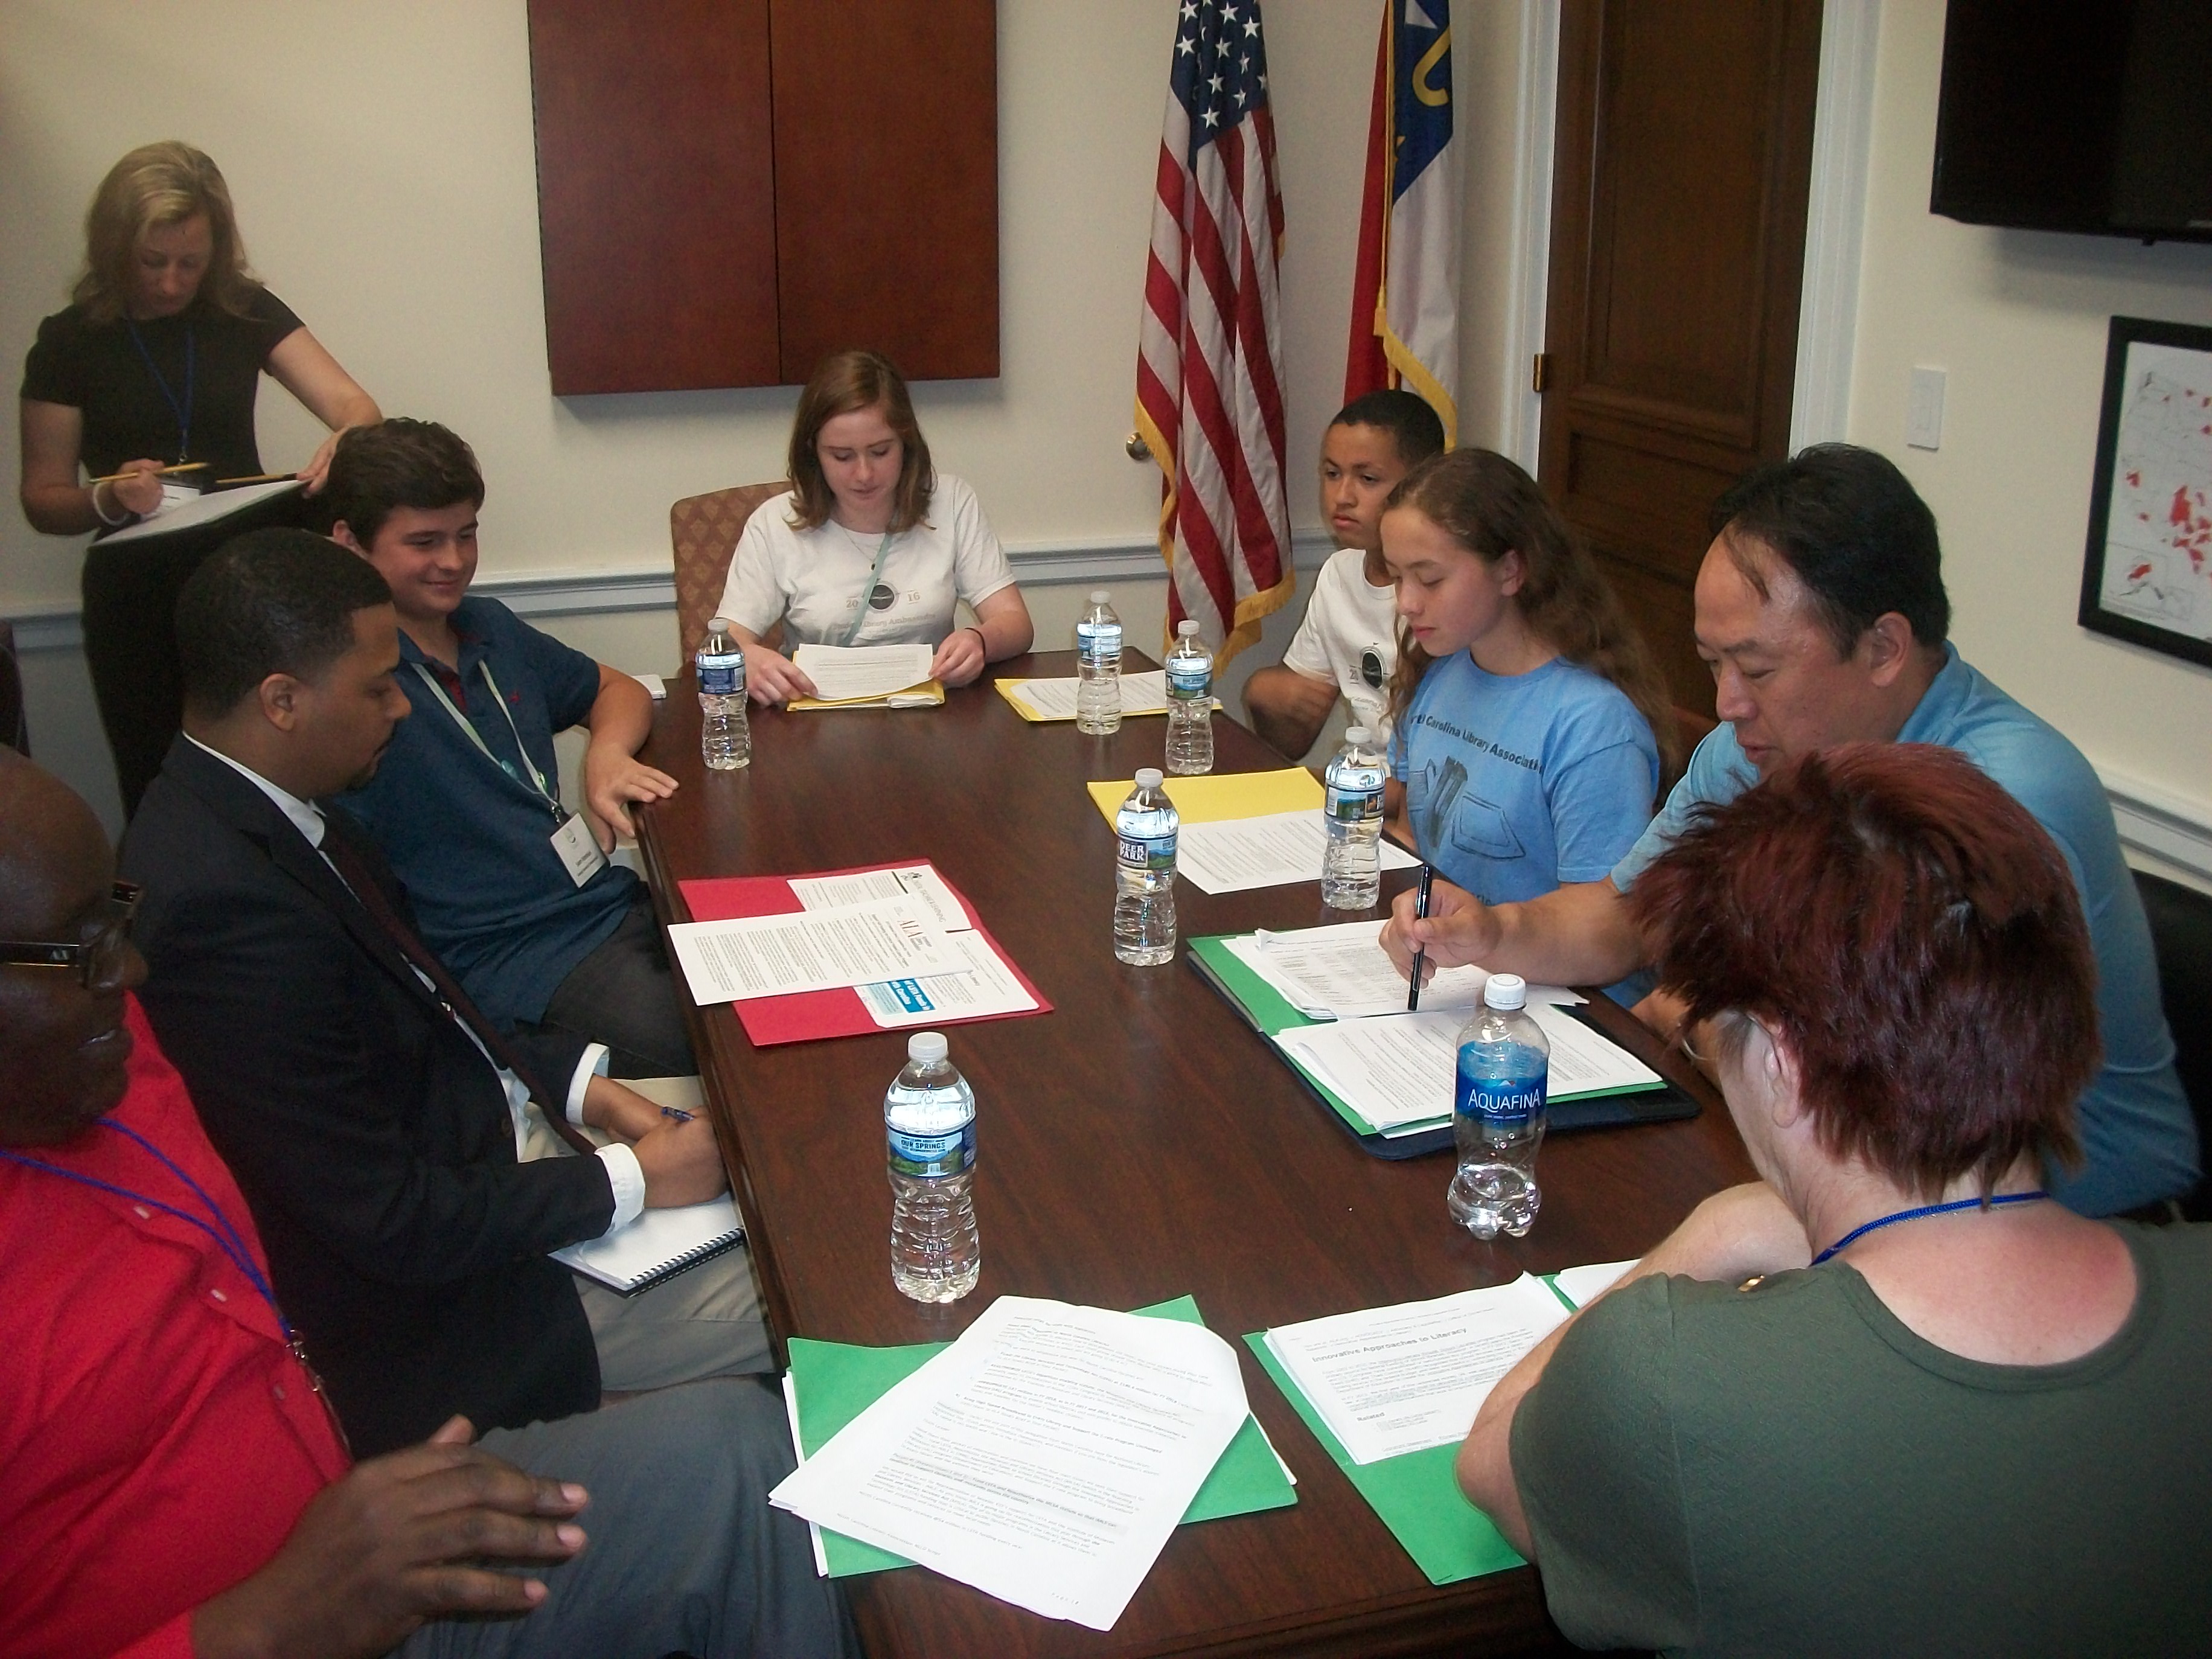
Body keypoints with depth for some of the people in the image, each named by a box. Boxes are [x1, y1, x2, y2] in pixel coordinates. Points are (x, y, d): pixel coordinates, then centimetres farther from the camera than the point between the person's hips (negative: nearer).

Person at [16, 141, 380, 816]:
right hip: (137, 604, -1)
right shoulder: (70, 341, 0)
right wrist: (109, 498, -18)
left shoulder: (245, 311, 4)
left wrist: (346, 446, -27)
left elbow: (355, 406, -3)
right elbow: (42, 500, 3)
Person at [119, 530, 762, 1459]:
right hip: (431, 1317, -9)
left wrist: (574, 1082, 0)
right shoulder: (226, 904, -31)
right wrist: (633, 1180, -17)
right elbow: (397, 1227, -27)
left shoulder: (258, 807, -1)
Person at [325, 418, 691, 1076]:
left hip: (616, 904, 8)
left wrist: (608, 752, 5)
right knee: (686, 1049, -29)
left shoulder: (488, 626, 14)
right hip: (505, 959, -7)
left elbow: (617, 690, 27)